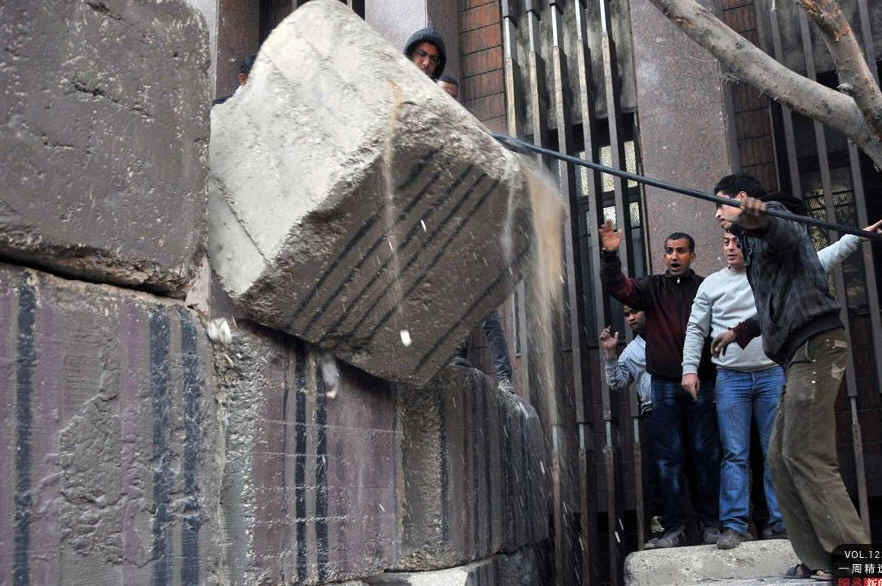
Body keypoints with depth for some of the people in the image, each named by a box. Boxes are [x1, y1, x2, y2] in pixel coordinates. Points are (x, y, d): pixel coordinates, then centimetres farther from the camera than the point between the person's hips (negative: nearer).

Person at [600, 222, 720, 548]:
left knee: (706, 454, 5)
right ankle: (674, 527, 10)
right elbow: (619, 287, -5)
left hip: (701, 383, -1)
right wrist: (610, 255, -22)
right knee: (668, 457, 3)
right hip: (664, 385, 1)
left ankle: (710, 523, 16)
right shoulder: (653, 288, 9)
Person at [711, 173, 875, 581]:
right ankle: (818, 560, 7)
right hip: (801, 354, 10)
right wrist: (740, 331, 43)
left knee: (804, 455, -15)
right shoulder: (756, 242, 29)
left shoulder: (775, 218, 0)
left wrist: (756, 220, -50)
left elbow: (784, 234, -28)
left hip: (815, 345, -10)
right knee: (781, 458, 7)